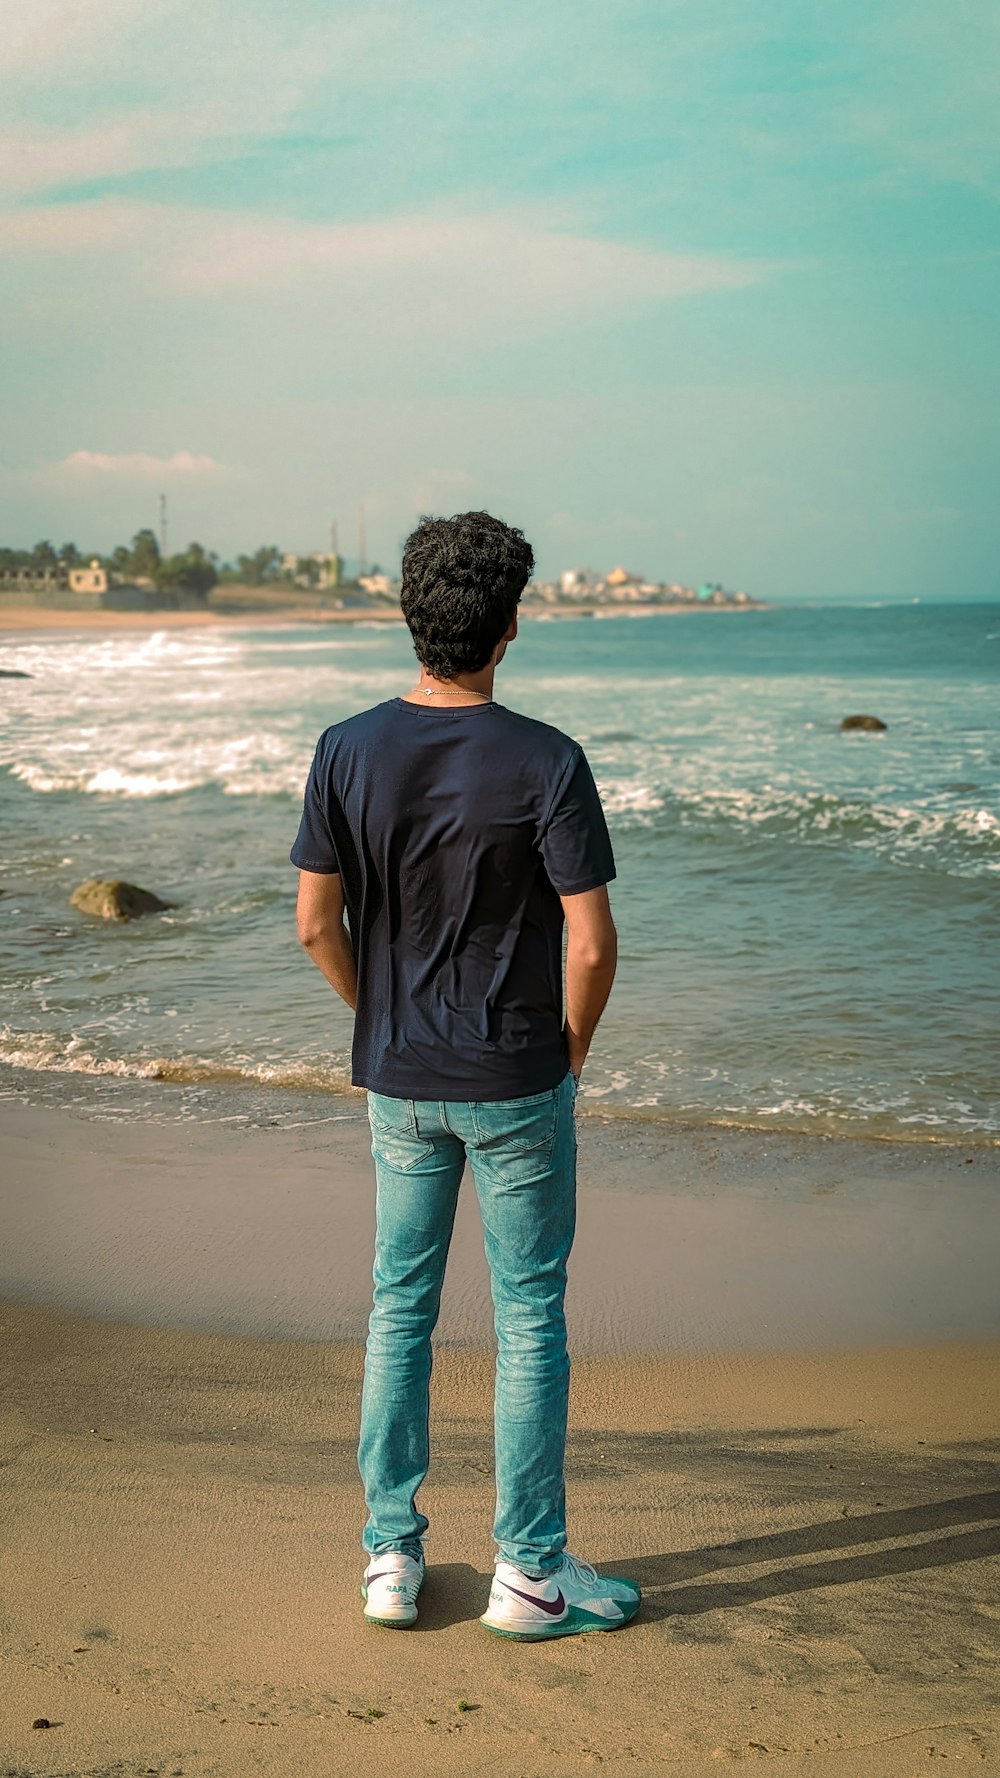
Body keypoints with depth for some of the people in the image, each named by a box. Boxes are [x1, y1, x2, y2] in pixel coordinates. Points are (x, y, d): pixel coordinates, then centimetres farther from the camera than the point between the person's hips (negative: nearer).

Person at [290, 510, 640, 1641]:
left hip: (398, 1080, 4)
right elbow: (591, 943, -16)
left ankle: (390, 1555, 23)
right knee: (529, 1320, 8)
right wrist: (571, 1047, 2)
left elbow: (317, 924, -2)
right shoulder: (545, 764, -16)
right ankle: (529, 1573, 17)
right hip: (515, 1085, -4)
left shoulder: (348, 752, -6)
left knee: (400, 1307, 15)